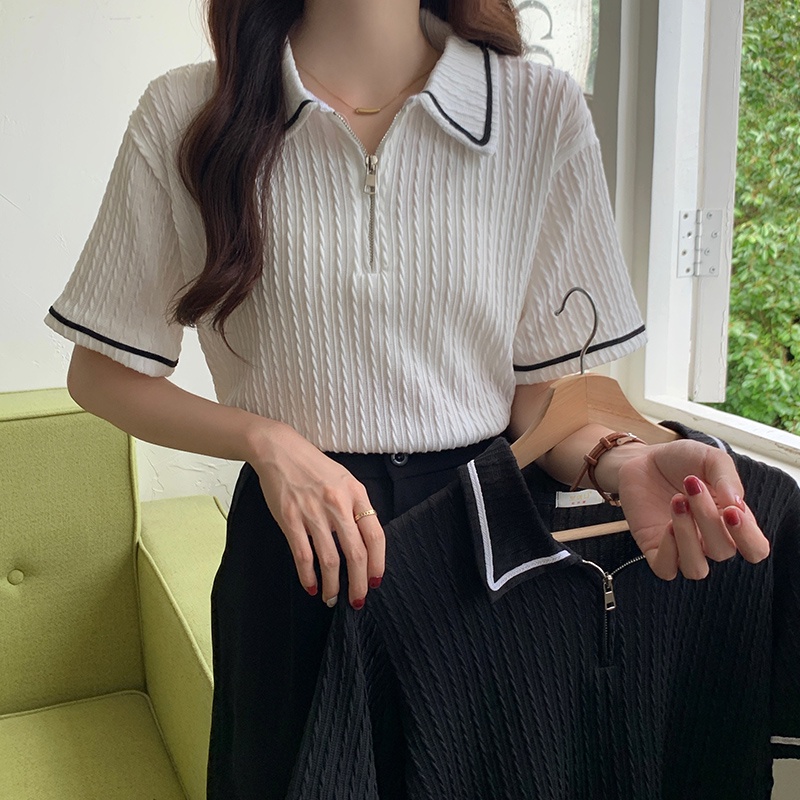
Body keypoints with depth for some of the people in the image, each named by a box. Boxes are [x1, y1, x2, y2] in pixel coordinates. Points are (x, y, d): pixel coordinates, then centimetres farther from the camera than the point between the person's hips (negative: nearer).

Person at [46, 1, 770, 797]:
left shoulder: (544, 109, -5)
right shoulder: (186, 116, -6)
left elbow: (543, 386, -1)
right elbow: (100, 374, 1)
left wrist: (622, 462, -23)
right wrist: (265, 440, -15)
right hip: (297, 543, 0)